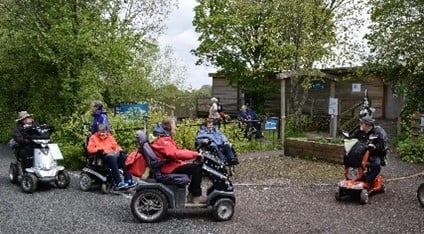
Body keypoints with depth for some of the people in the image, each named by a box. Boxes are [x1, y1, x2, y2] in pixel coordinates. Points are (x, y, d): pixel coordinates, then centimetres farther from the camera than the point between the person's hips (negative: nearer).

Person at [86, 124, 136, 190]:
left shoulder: (109, 137, 23)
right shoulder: (93, 137, 12)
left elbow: (115, 145, 19)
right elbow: (90, 149, 1)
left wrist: (119, 150, -4)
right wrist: (99, 149, -16)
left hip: (112, 154, 5)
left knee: (123, 156, -26)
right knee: (112, 158, -38)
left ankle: (128, 180, -28)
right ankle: (118, 182, -44)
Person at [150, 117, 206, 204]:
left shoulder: (167, 139, 18)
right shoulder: (163, 140, -16)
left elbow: (177, 152, 16)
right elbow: (175, 153, -31)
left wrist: (193, 154, 3)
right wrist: (194, 154, -28)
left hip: (172, 164, 11)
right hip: (169, 168, -11)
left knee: (198, 165, 8)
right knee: (196, 168, -18)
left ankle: (191, 194, 9)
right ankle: (196, 196, -9)